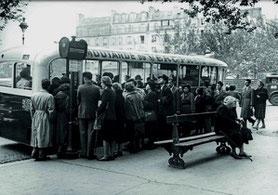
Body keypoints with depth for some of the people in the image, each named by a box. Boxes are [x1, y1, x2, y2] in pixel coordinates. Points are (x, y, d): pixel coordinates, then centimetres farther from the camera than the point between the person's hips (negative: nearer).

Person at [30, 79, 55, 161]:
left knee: (36, 135, 15)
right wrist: (51, 119, 0)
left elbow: (32, 109, 9)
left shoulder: (34, 95, 5)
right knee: (44, 136, 2)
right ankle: (42, 155, 8)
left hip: (36, 116, 5)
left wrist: (33, 117, 18)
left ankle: (34, 152, 14)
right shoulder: (49, 96, -13)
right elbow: (51, 110, -12)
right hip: (45, 117, -5)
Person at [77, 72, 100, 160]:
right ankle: (90, 154, 5)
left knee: (83, 133, 10)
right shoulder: (96, 88, -6)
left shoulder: (80, 88, -8)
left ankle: (84, 153, 13)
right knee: (91, 134, 4)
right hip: (93, 113, 0)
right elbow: (98, 100, 1)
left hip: (82, 113, 0)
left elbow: (78, 101, 1)